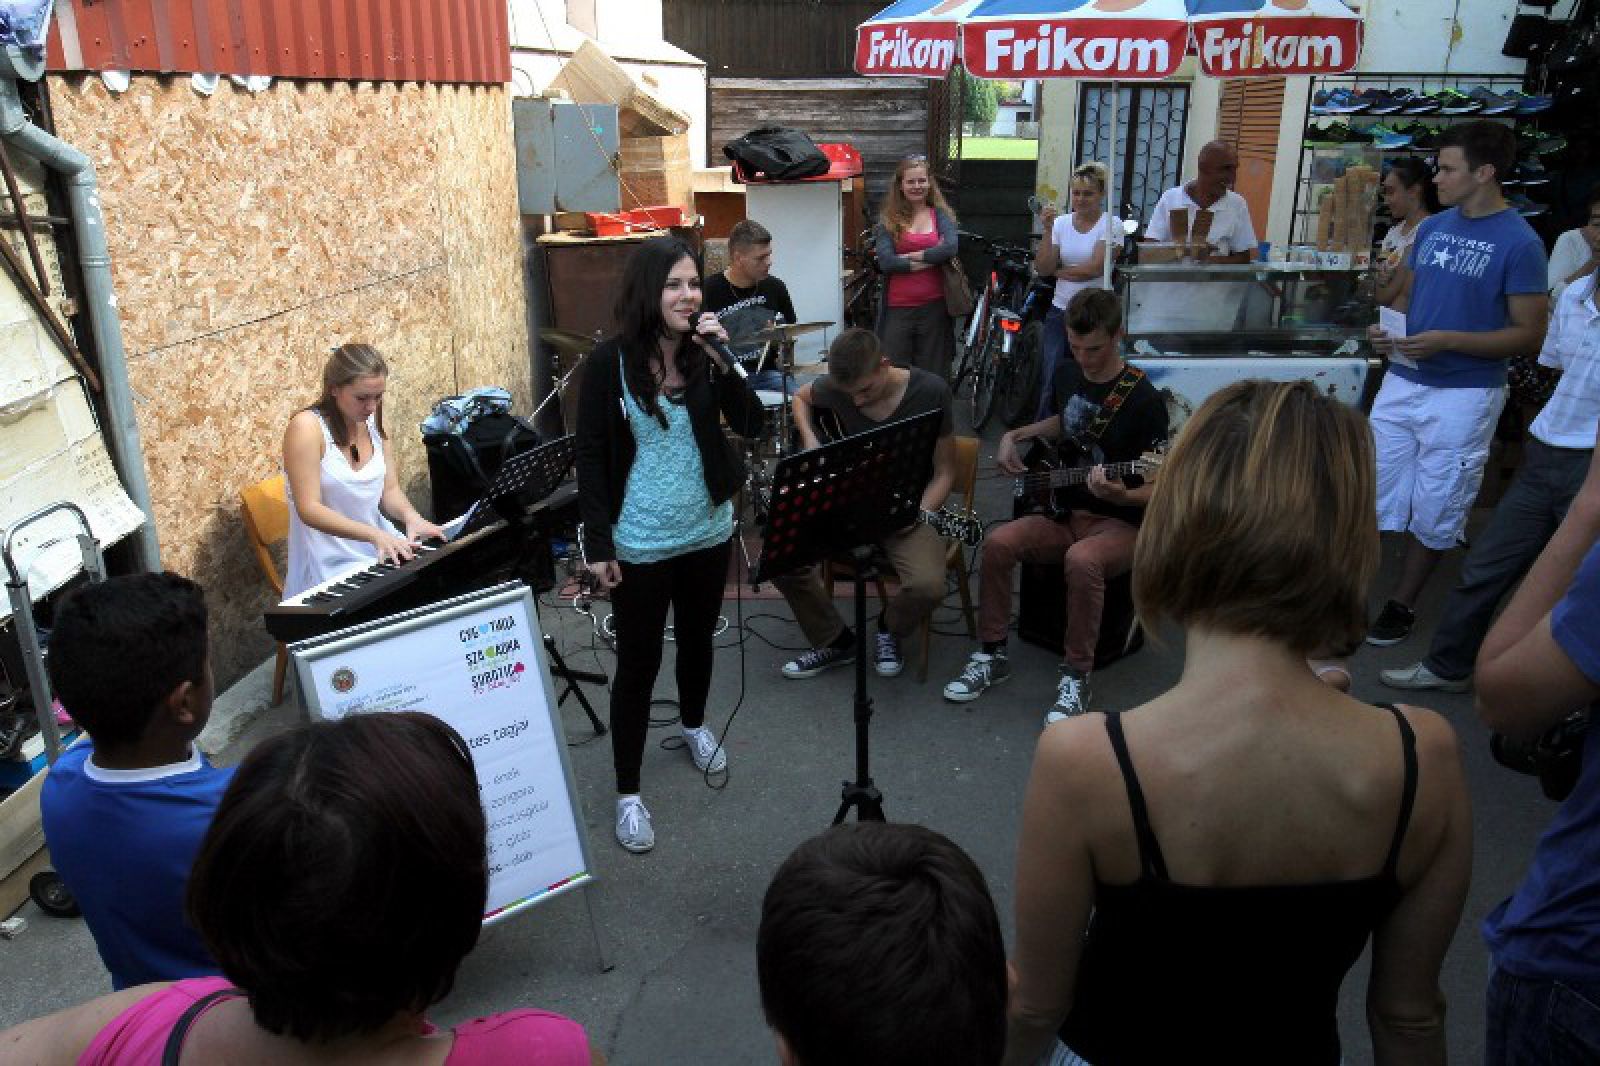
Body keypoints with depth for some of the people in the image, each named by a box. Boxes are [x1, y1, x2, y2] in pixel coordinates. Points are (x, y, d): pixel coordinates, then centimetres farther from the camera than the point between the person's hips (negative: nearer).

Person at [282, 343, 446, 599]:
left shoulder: (373, 423, 6)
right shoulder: (307, 427, -15)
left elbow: (389, 489, 7)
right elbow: (309, 509, -20)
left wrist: (410, 517, -16)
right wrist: (375, 534, -32)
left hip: (381, 552, 7)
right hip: (331, 567, -7)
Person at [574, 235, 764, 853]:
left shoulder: (705, 352, -2)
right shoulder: (610, 363, -13)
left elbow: (751, 426, -6)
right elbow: (590, 457, -11)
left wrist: (724, 362, -19)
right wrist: (598, 543, -14)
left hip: (707, 531, 4)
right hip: (640, 543, -4)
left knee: (697, 637, 23)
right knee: (638, 662, 4)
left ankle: (694, 726, 51)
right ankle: (628, 792, 18)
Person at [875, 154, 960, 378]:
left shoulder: (940, 215, 9)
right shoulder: (888, 219, 6)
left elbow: (951, 247, -10)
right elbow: (885, 261, -9)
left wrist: (913, 256, -11)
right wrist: (932, 259, -10)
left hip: (933, 307, 1)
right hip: (898, 308, -1)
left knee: (932, 375, 7)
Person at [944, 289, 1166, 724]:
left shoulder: (1144, 400, -16)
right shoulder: (1066, 373, 4)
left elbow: (1159, 488, -12)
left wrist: (1121, 496, -33)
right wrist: (1016, 435, 10)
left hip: (1121, 522, -6)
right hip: (1065, 512, 6)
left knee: (1081, 560, -37)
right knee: (999, 543, -21)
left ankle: (1076, 676, -19)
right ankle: (992, 655, -5)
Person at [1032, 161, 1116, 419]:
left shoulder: (1110, 224, -2)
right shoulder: (1061, 222, 6)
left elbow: (1095, 268, -13)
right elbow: (1042, 269, -1)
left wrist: (1058, 271, -3)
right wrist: (1048, 231, -10)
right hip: (1060, 311, 3)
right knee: (1049, 382, 1)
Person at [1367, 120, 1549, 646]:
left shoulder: (1519, 243, -12)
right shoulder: (1432, 227, 5)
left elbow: (1530, 335, -12)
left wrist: (1446, 340, -22)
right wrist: (1387, 327, -6)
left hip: (1464, 396, -5)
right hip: (1402, 383, 6)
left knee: (1434, 511, 7)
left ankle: (1402, 605, 22)